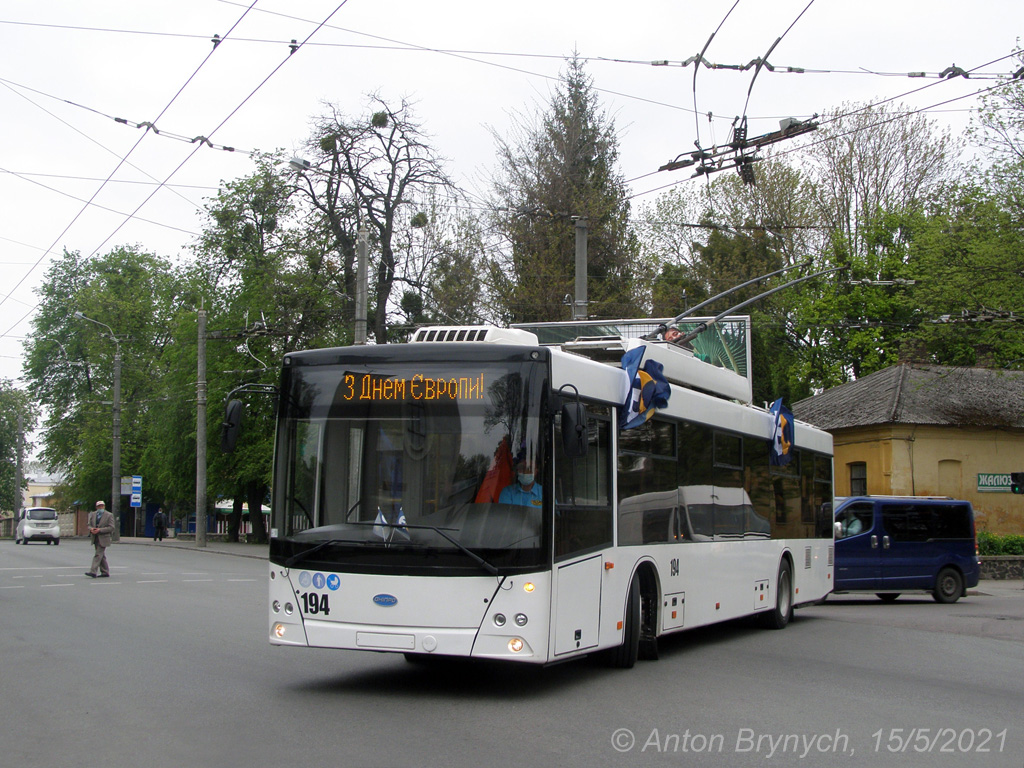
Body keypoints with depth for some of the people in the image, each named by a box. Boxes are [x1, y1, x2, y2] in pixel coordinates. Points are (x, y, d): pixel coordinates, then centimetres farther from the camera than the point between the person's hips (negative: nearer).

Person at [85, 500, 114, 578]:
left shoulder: (109, 515, -3)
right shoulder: (93, 515, 13)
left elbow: (111, 527, -9)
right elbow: (89, 525, 15)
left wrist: (100, 530, -18)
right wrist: (91, 529, -9)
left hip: (103, 538, -6)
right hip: (95, 538, 6)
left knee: (98, 555, -12)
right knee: (101, 556, 11)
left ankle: (93, 572, -17)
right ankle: (105, 572, 17)